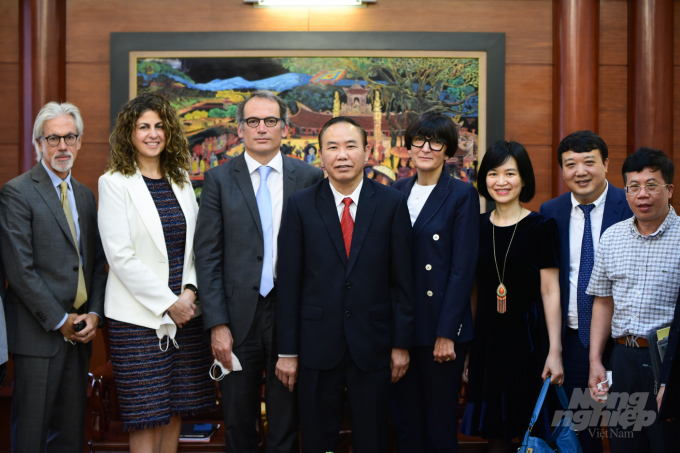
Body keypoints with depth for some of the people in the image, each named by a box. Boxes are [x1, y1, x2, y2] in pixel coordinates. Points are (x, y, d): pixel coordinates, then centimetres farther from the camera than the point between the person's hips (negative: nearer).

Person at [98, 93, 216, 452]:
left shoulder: (181, 180, 12)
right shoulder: (115, 182, -4)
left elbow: (195, 243, 12)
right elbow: (120, 256, -11)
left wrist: (190, 290, -5)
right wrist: (168, 303, -12)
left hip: (185, 311, 5)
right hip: (138, 315, -5)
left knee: (175, 411, 10)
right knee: (146, 418, -1)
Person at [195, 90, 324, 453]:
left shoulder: (309, 178, 3)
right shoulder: (219, 179, 2)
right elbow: (207, 256, -2)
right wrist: (217, 324, -8)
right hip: (239, 317, 0)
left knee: (286, 423, 11)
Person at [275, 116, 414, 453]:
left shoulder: (392, 204, -1)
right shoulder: (300, 206, -1)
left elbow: (402, 280, 1)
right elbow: (289, 283, -1)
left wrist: (401, 344, -1)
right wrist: (287, 351, -2)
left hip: (373, 345, 0)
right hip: (318, 345, 0)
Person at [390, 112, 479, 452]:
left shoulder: (462, 195, -5)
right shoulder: (396, 192, 9)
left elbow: (463, 268, -9)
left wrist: (446, 333, -13)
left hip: (441, 327, -4)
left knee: (440, 424, 6)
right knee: (405, 422, 12)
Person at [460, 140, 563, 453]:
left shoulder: (541, 227, -4)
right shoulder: (476, 227, 6)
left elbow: (550, 292, -7)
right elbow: (471, 289, 11)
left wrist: (555, 350, -12)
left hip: (528, 336, -3)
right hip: (486, 337, 3)